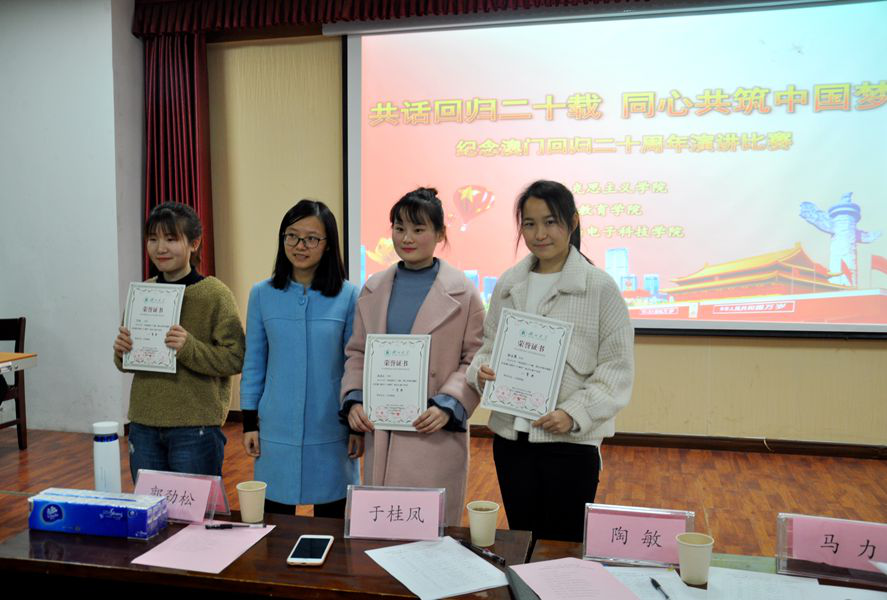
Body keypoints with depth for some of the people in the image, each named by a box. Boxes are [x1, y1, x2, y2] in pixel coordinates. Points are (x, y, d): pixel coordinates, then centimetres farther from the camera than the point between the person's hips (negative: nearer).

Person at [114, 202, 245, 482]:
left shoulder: (215, 294, -9)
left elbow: (235, 358, -12)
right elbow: (126, 364, 16)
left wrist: (189, 348, -25)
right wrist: (121, 351, -5)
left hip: (196, 429, -5)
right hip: (143, 425, 5)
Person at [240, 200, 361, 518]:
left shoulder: (348, 296, -5)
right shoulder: (262, 294, 0)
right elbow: (253, 364, 6)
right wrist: (249, 422, 5)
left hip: (330, 432, -1)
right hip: (277, 430, 1)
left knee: (331, 523, 12)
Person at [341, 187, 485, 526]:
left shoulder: (462, 292, -3)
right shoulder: (374, 289, 9)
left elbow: (476, 361, -2)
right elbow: (357, 352, 13)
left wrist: (447, 406, -15)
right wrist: (353, 400, -1)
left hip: (435, 434, -3)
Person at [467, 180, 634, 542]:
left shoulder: (599, 287, -7)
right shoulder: (508, 284, 6)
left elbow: (617, 366, -7)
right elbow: (489, 345, 14)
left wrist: (574, 414, -17)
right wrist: (481, 371, -8)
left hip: (571, 441, -4)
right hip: (511, 435, 4)